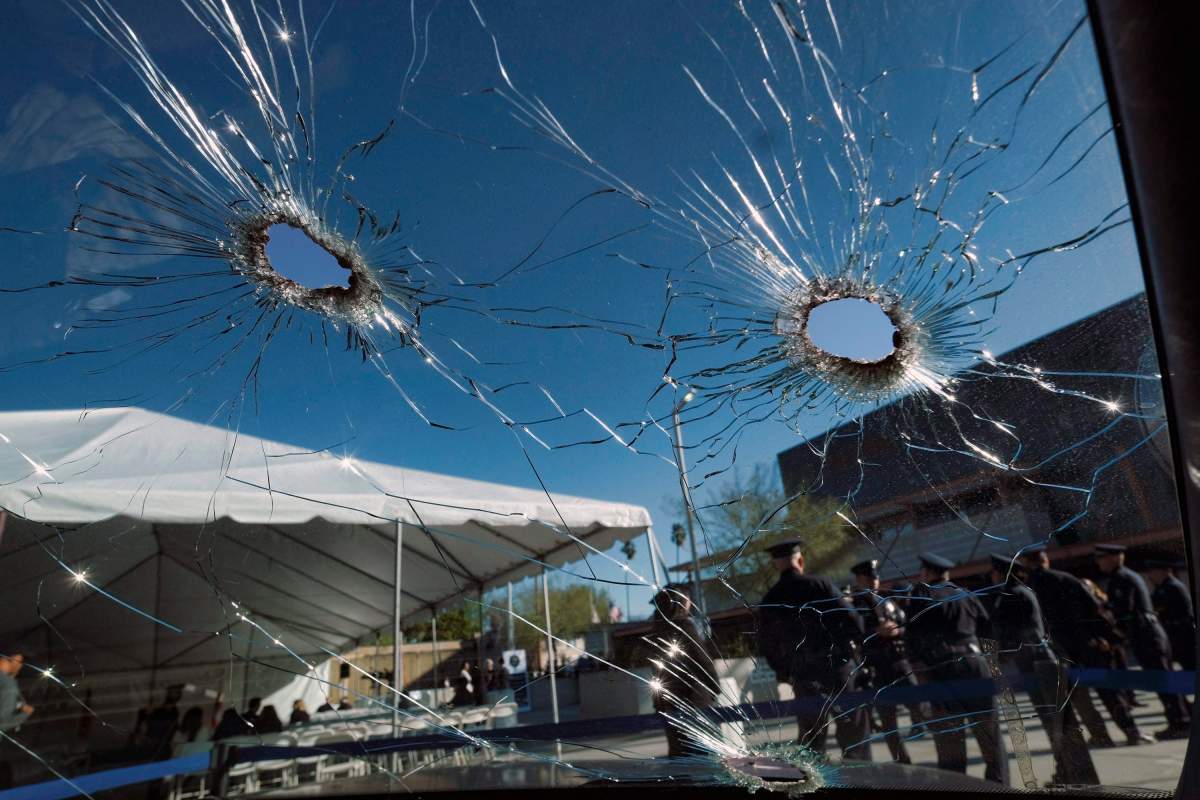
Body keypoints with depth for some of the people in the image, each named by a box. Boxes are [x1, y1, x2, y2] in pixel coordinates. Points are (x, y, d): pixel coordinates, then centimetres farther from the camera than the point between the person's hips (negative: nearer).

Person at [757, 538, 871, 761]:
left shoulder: (769, 601, 1)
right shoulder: (820, 585, -9)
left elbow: (766, 648, 5)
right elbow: (853, 620, -10)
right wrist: (854, 647, 7)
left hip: (802, 678, 3)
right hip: (838, 667, -2)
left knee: (810, 738, 14)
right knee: (853, 730, 9)